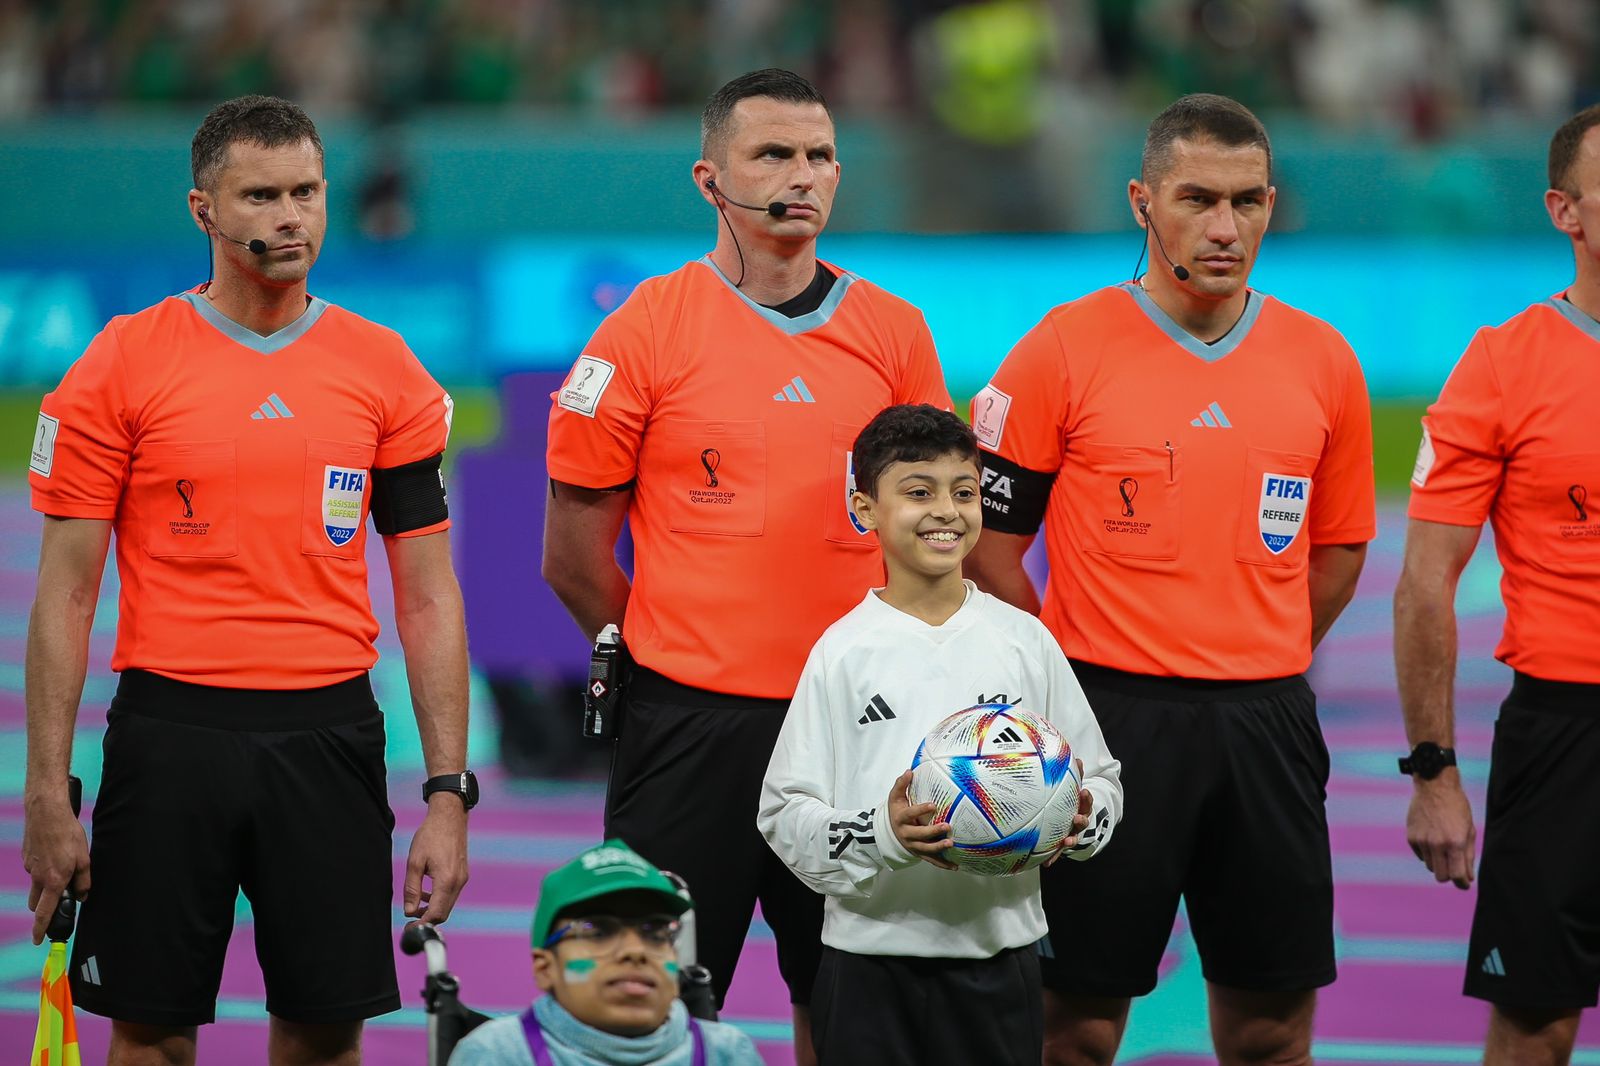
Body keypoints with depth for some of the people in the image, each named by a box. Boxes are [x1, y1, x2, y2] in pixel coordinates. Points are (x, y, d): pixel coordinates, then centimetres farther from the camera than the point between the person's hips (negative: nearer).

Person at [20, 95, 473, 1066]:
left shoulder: (386, 370, 6)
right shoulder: (123, 363, -1)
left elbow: (428, 597, 8)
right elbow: (66, 593, 0)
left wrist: (449, 789, 0)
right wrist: (48, 794, -6)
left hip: (330, 734, 2)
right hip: (170, 732, -2)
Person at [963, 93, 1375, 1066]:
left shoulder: (1324, 362, 6)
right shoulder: (1065, 350, -5)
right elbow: (988, 537, 0)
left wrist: (1261, 662, 9)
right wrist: (1072, 670, 0)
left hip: (1266, 719, 3)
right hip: (1111, 717, -3)